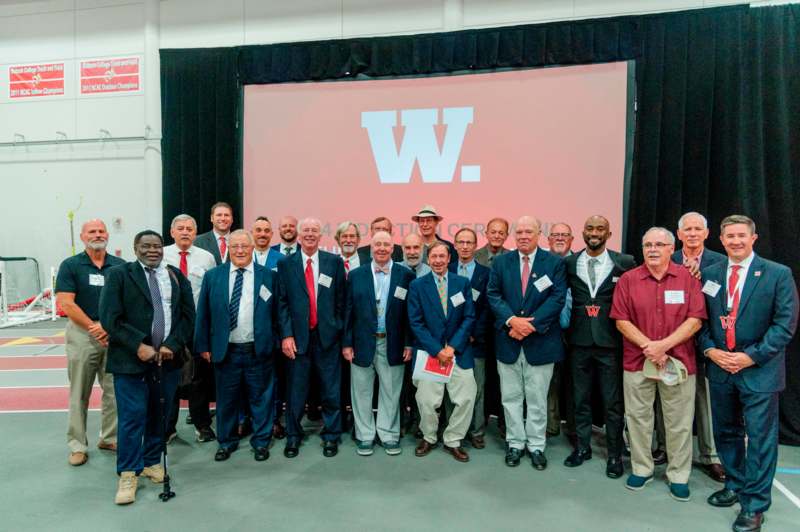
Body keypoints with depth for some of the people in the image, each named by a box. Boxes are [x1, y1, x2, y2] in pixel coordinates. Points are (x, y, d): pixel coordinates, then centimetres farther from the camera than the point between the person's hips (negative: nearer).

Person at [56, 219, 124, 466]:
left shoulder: (120, 266, 5)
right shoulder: (70, 265, 0)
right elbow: (66, 303, -7)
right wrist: (95, 328, -12)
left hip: (115, 333, 2)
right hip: (82, 332, -2)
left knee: (114, 390, 7)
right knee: (79, 393, 5)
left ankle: (110, 438, 21)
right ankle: (77, 445, 15)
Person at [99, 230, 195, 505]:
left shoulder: (177, 276, 10)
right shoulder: (119, 274, 0)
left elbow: (187, 315, 6)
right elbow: (110, 318, -8)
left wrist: (172, 345, -8)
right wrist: (138, 346, -16)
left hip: (168, 358, 3)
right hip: (130, 359, -3)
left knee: (160, 415, 11)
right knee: (132, 417, -2)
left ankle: (152, 462, 29)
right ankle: (128, 473, 13)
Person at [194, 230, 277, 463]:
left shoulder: (268, 276, 1)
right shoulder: (213, 276, 4)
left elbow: (276, 313, 3)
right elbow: (203, 314, 6)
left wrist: (275, 342, 0)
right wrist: (203, 345, 3)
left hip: (259, 350, -1)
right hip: (224, 350, 1)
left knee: (260, 398, 9)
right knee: (226, 399, 13)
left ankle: (261, 442, 25)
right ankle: (227, 442, 31)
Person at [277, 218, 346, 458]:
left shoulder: (334, 262, 3)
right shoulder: (286, 264, 3)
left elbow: (341, 300, 4)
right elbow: (282, 303, 1)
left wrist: (338, 330, 2)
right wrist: (286, 335, -6)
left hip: (327, 336, 0)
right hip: (298, 336, 0)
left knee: (331, 390, 8)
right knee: (296, 390, 9)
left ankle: (331, 435, 24)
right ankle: (293, 436, 27)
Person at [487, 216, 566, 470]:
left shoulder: (554, 263, 0)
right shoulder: (501, 262, 5)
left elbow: (557, 298, -8)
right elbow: (493, 294, -1)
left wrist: (531, 324, -16)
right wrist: (512, 320, -16)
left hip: (540, 340, -1)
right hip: (507, 340, 2)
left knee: (537, 398, 8)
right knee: (511, 397, 10)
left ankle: (536, 445, 23)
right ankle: (515, 443, 24)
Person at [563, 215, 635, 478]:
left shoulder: (624, 263, -2)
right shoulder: (569, 263, 3)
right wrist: (566, 327, 3)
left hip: (611, 341, -2)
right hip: (579, 340, 2)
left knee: (613, 401, 6)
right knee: (580, 397, 13)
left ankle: (615, 453, 23)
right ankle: (582, 446, 29)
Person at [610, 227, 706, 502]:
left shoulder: (688, 278, 0)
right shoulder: (628, 279, 1)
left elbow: (695, 320, -6)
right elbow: (621, 321, -2)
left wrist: (664, 345, -15)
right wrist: (649, 347, -12)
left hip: (678, 362, 0)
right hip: (637, 361, 1)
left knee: (679, 423, 8)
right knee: (638, 417, 10)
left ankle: (678, 475, 24)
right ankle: (641, 469, 26)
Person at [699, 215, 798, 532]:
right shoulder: (709, 275, 5)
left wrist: (751, 356, -15)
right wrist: (710, 350, -7)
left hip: (759, 369, -4)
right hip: (720, 367, 4)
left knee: (759, 437, 2)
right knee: (726, 432, 16)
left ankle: (754, 505, 15)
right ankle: (735, 486, 35)